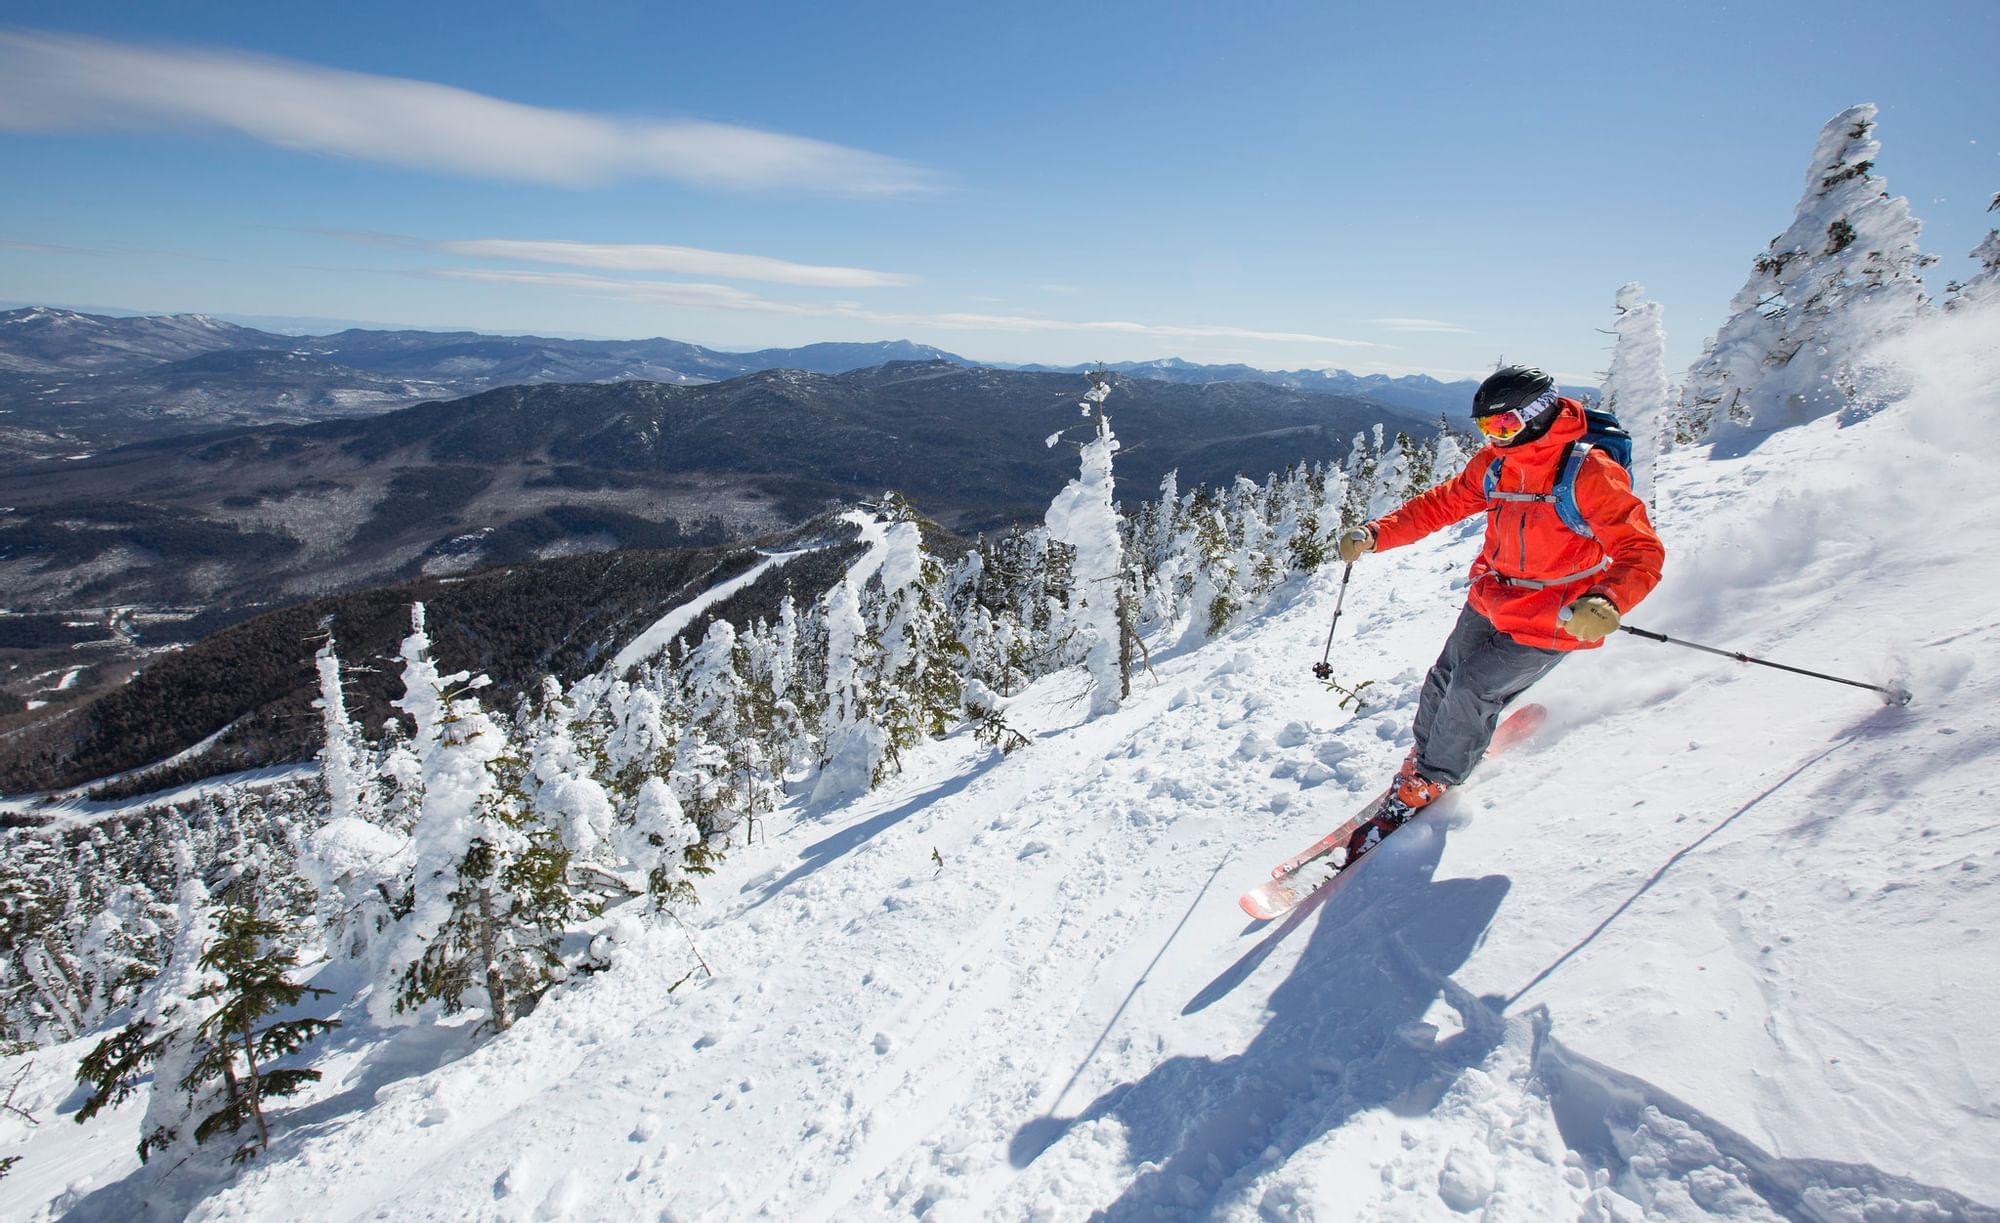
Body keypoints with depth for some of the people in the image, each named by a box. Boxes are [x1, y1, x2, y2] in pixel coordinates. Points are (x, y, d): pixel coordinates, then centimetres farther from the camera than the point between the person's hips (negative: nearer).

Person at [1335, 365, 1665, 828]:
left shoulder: (1590, 472, -22)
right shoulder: (1494, 461, -3)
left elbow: (1642, 550, -25)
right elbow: (1442, 504, 6)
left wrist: (1606, 603, -46)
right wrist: (1374, 535, -8)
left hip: (1552, 621, -6)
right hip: (1490, 602, 6)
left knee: (1472, 689, -10)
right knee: (1444, 680, 8)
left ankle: (1427, 785, 11)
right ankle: (1422, 761, 32)